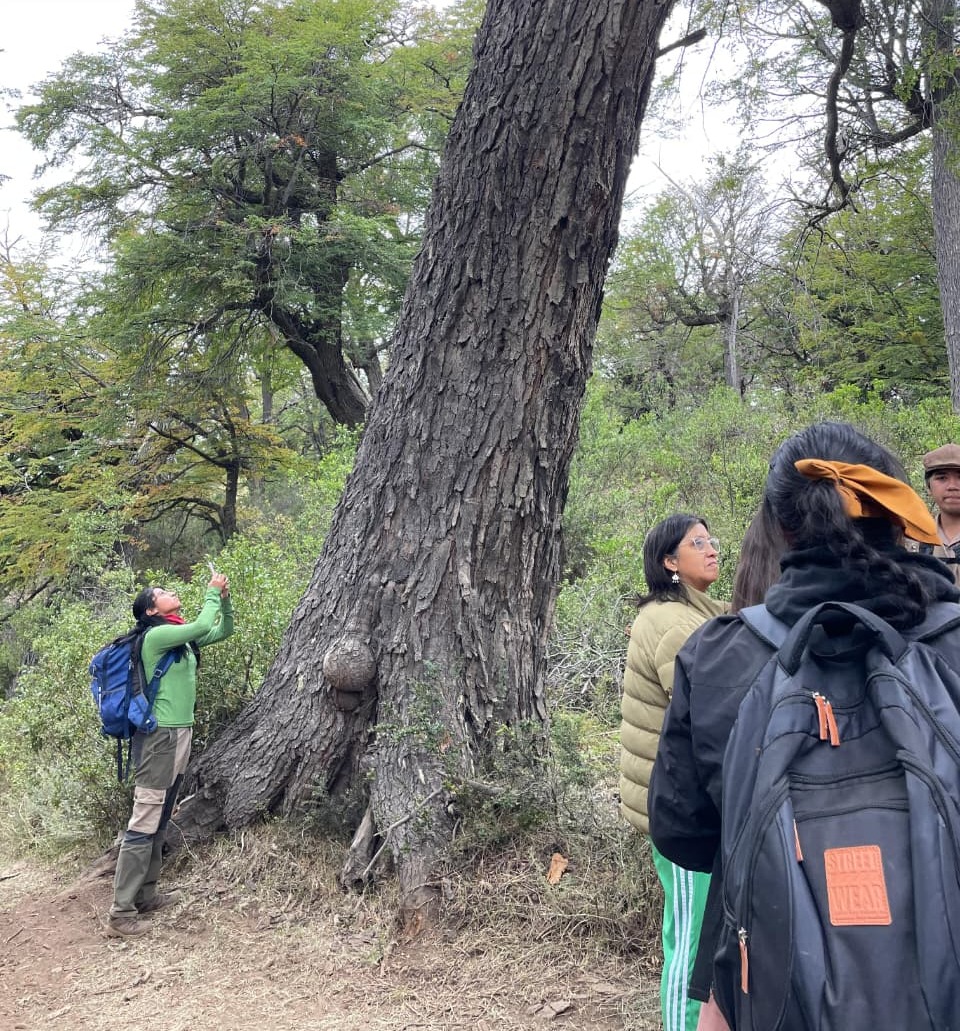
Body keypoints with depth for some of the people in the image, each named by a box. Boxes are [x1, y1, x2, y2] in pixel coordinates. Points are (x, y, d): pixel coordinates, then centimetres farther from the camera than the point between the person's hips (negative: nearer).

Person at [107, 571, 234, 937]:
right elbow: (203, 625, -24)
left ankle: (145, 895, 22)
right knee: (143, 824, -9)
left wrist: (224, 598, 6)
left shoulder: (182, 637, 14)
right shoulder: (156, 635, -12)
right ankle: (120, 914, -7)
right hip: (160, 737, -9)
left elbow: (223, 630, 21)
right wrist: (211, 591, -9)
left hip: (179, 734, 9)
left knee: (159, 823, 14)